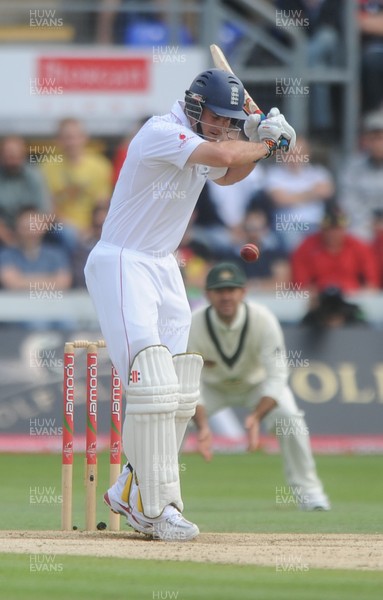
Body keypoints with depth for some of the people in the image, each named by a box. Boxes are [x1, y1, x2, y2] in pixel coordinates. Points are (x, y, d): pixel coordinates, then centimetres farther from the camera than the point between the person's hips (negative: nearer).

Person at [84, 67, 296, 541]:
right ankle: (159, 508, -18)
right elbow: (222, 156, -32)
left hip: (164, 269, 10)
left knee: (179, 394, 7)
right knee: (154, 386, -19)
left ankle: (131, 492, 17)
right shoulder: (162, 133, -19)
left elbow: (228, 173, 28)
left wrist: (256, 138, 9)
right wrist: (266, 144, -13)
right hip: (121, 266, -10)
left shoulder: (198, 140, 10)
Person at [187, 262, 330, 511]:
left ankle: (306, 489, -10)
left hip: (258, 382, -1)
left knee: (289, 416, -28)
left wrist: (255, 417, -47)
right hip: (212, 386, 1)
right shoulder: (195, 325, -29)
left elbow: (276, 377, -32)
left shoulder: (263, 320, -31)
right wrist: (202, 425, -43)